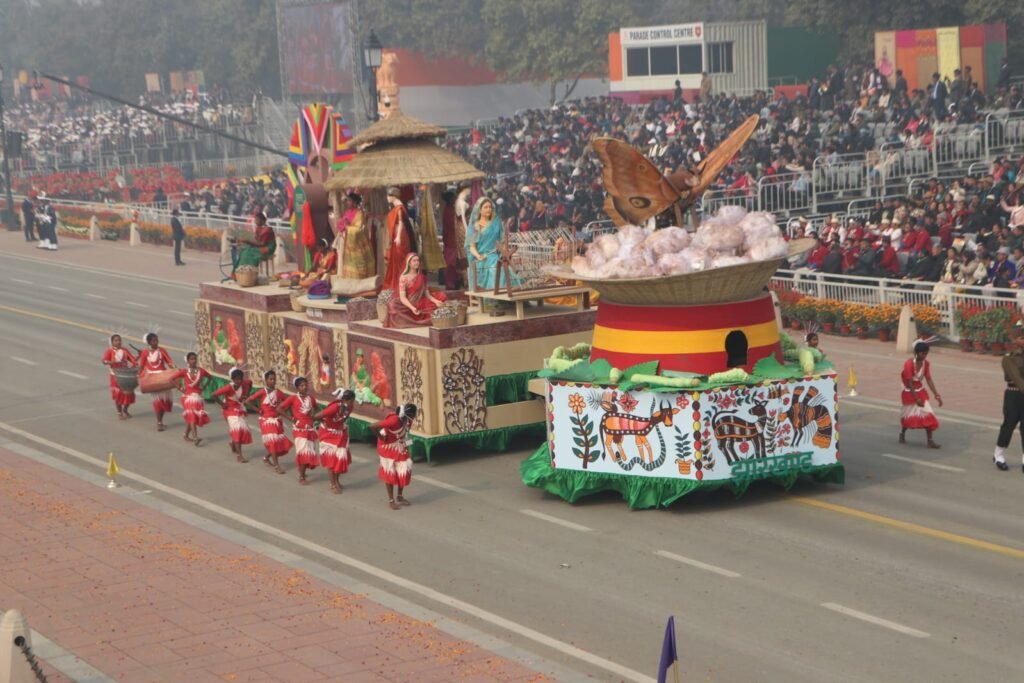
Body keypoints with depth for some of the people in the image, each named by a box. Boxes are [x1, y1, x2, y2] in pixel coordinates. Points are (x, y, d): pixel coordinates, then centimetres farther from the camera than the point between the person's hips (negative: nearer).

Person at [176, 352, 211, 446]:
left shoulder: (200, 371, 0)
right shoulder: (184, 371, -8)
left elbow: (209, 376, 17)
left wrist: (204, 386, 7)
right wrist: (179, 388, -4)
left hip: (198, 396, 4)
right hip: (188, 396, -4)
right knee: (192, 417, -14)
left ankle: (186, 435, 29)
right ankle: (195, 438, -25)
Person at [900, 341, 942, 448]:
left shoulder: (926, 364, -6)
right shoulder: (909, 363, -24)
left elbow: (929, 380, -3)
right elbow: (909, 383, -24)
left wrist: (936, 395, -11)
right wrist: (916, 399, -27)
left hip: (921, 391, 4)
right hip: (909, 392, -4)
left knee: (928, 415, -8)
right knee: (909, 415, 10)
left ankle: (930, 440, -7)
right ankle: (902, 434, 38)